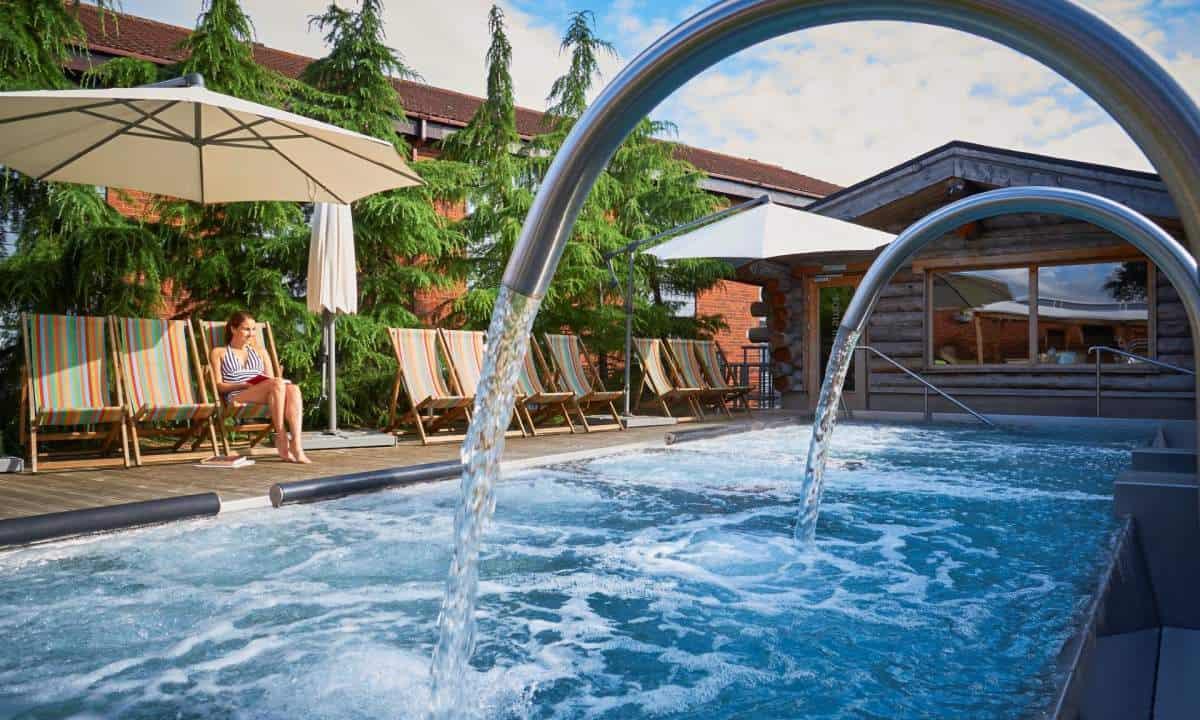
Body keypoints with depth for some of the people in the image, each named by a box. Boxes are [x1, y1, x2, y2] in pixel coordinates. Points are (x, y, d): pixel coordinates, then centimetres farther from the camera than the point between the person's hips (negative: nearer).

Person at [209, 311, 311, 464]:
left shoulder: (259, 351, 32)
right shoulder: (219, 352, 21)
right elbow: (218, 385, 7)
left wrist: (276, 379, -4)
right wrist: (244, 385, -11)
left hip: (266, 397, 4)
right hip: (237, 397, -4)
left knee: (293, 389, -33)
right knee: (278, 383, -35)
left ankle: (297, 444, -46)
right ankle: (281, 440, -37)